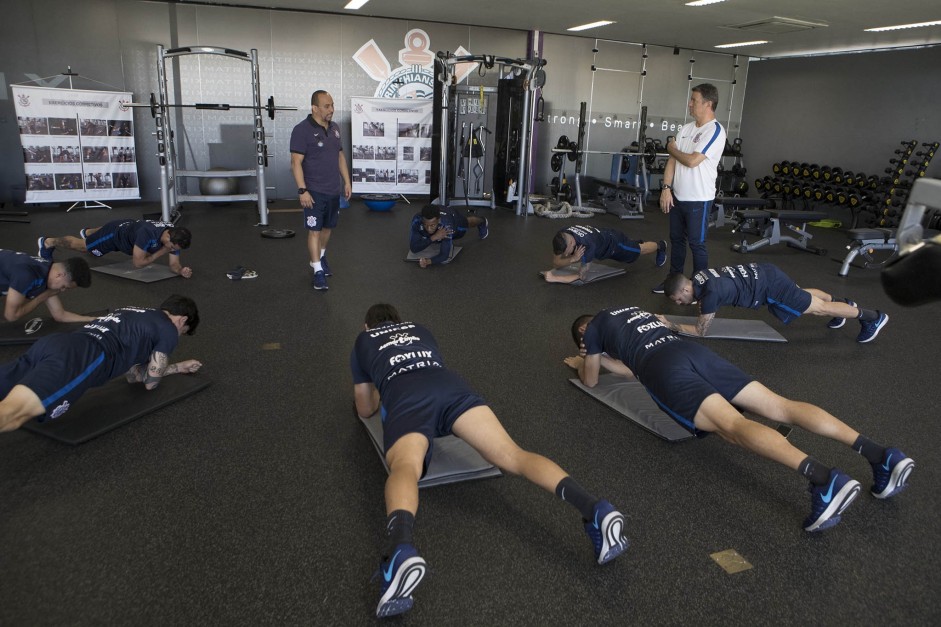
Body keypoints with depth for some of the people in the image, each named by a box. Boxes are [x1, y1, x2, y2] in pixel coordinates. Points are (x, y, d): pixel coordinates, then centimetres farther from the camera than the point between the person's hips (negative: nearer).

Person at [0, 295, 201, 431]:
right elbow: (150, 382, 22)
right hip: (82, 358, -9)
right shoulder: (169, 330, 14)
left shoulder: (133, 313, 39)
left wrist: (179, 367, 52)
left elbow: (133, 375, 43)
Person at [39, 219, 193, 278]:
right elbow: (137, 262, -39)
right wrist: (161, 252, -40)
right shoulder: (148, 233, -48)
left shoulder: (175, 238, -29)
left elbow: (174, 265, -22)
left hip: (128, 227, 7)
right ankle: (48, 242, 44)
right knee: (82, 246, 18)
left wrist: (182, 270, -45)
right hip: (115, 233, -6)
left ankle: (87, 232, 73)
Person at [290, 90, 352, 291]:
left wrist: (347, 182, 12)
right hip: (315, 191, -7)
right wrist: (302, 190, -21)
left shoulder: (334, 128, 8)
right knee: (314, 230, -2)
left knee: (328, 227, 18)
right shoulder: (302, 130, -14)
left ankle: (320, 257, 39)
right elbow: (296, 163, -16)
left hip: (334, 190, 7)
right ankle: (318, 270, 3)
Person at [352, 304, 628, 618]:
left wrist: (378, 384, 60)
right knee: (511, 455, -12)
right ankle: (592, 508, -37)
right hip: (450, 385, 3)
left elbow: (365, 409, 38)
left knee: (405, 468, -29)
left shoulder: (363, 340, 35)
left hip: (405, 397, -2)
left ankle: (400, 548, -63)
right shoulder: (420, 330, 42)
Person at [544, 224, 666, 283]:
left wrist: (554, 278, -53)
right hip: (603, 238, 5)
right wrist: (573, 259, -47)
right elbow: (555, 263, -27)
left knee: (640, 250, 26)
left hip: (614, 242, -5)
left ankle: (660, 245, 54)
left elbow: (580, 276, -42)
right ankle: (637, 243, 67)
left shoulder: (587, 245, -50)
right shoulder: (561, 237, -34)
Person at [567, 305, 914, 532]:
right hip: (693, 351, 7)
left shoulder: (595, 327, 21)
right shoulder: (632, 311, 41)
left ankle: (824, 479, -48)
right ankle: (879, 453, -18)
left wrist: (583, 362, 51)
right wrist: (600, 358, 55)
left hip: (665, 369, -7)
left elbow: (591, 381, 30)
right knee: (779, 407, -4)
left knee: (733, 424, -26)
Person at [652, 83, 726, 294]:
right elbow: (673, 160, 7)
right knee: (676, 239, 16)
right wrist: (666, 188, -2)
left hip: (698, 200, -8)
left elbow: (692, 161, -23)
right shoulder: (686, 128, 10)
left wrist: (672, 149, -5)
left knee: (696, 244, 0)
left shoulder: (715, 131, -15)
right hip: (677, 197, 8)